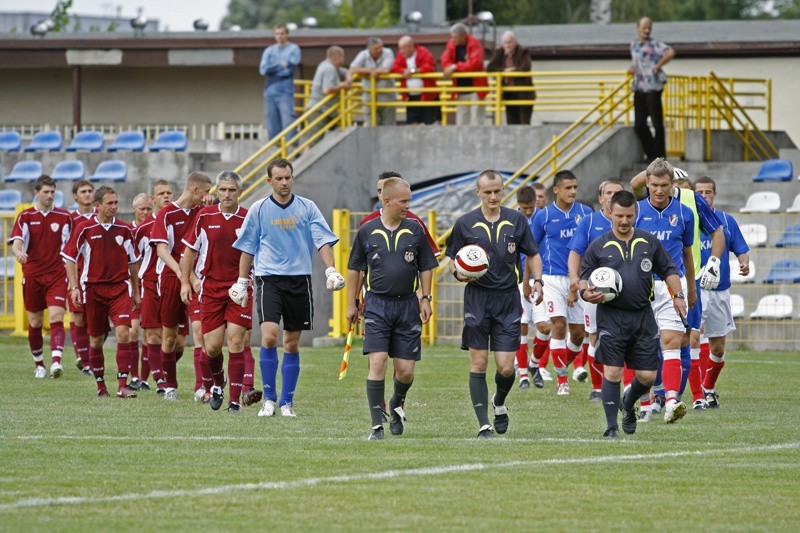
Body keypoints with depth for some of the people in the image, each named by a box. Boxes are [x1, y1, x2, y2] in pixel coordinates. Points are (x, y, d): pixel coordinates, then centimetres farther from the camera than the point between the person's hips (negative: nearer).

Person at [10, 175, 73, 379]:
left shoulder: (64, 217, 5)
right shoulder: (25, 216, 3)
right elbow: (16, 241, -10)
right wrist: (18, 253, -34)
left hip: (57, 276, -1)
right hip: (32, 276, 1)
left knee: (56, 318, -17)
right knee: (35, 322, 8)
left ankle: (56, 361, -29)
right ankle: (38, 364, 24)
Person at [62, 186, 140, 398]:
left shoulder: (124, 230, 6)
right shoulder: (85, 229, -2)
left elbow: (132, 262, 15)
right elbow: (70, 257, 3)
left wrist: (136, 292, 16)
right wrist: (74, 287, -6)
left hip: (120, 287, 1)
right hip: (93, 289, -1)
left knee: (123, 333, -15)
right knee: (96, 339, 7)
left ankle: (123, 385, -16)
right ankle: (100, 385, 22)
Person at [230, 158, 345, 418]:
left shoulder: (307, 208, 5)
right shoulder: (258, 209, 4)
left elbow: (323, 241, 0)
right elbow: (247, 248, 10)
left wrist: (331, 270, -14)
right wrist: (242, 282, 9)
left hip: (299, 279, 2)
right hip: (269, 278, -1)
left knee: (292, 344, 5)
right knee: (269, 336, -17)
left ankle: (287, 402, 14)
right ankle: (269, 398, -6)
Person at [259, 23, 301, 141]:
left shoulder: (293, 49, 5)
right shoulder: (269, 50, 16)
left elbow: (290, 69, -7)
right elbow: (263, 69, 2)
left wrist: (272, 69, 0)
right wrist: (280, 65, -6)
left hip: (285, 91, -4)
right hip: (270, 91, 4)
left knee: (288, 121, -13)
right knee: (271, 122, 5)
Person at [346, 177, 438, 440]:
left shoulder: (415, 230, 3)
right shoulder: (367, 231, 1)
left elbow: (426, 267, 12)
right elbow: (355, 268, 10)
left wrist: (425, 299, 5)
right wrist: (352, 304, 10)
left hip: (407, 305, 2)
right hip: (377, 305, -2)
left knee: (406, 370, 3)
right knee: (377, 362, -13)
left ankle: (397, 403, 36)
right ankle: (377, 425, -9)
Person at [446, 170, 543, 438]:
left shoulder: (516, 220, 5)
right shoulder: (465, 223, 2)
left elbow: (532, 254, 15)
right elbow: (452, 260, 9)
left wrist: (537, 281, -2)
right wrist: (459, 273, -14)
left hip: (508, 298, 1)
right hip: (477, 298, -1)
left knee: (506, 367, -4)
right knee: (478, 364, -4)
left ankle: (499, 403, 29)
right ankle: (483, 424, 1)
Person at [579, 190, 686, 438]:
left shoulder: (649, 242, 10)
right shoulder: (598, 246, 4)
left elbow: (668, 270, 18)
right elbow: (584, 278, 8)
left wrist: (678, 295, 4)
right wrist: (586, 293, -15)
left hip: (643, 315, 2)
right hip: (611, 317, -2)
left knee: (647, 376, 2)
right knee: (612, 373, -9)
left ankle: (629, 403, 34)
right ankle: (612, 426, 1)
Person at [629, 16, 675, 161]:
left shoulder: (654, 44, -5)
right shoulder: (634, 45, 17)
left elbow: (671, 53, -22)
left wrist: (657, 67, -16)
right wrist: (633, 69, 11)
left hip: (653, 89, -7)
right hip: (639, 89, 7)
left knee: (657, 124, -3)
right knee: (639, 126, 5)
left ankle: (659, 156, 4)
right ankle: (651, 153, 18)